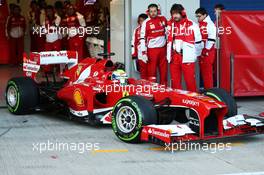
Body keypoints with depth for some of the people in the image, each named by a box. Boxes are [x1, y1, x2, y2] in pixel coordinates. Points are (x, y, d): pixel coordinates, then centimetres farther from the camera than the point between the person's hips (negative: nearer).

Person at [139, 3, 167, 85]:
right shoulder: (146, 23, -7)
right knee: (151, 71, -2)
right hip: (152, 50, -4)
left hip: (163, 49, 4)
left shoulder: (163, 19, 3)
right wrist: (144, 53, -15)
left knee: (164, 70, 10)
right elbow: (142, 38, -9)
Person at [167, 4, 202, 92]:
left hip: (187, 57, -4)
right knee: (175, 81, 7)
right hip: (174, 57, 4)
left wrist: (195, 55, 11)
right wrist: (169, 55, 20)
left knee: (190, 81, -4)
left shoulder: (192, 25, -2)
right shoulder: (170, 25, 11)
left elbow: (198, 41, 5)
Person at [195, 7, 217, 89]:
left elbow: (211, 39, -17)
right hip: (201, 51, 8)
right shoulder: (199, 25, 14)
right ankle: (205, 88, 21)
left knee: (207, 70, -7)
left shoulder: (210, 24, -12)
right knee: (203, 70, 13)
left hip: (208, 51, -8)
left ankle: (209, 89, -1)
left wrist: (206, 50, -17)